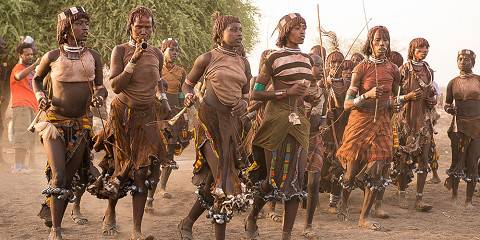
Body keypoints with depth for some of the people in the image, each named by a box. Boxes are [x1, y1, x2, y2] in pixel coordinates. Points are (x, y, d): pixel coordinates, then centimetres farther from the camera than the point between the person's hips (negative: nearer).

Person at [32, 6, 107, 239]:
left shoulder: (93, 56, 0)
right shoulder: (52, 57, -5)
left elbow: (99, 85, 11)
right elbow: (36, 79, 13)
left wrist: (99, 95, -12)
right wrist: (40, 96, -5)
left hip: (81, 123, 3)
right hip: (55, 121, -3)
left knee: (70, 177, 8)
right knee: (58, 176, -14)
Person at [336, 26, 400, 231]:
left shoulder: (393, 70, 3)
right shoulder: (361, 68, -9)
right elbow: (347, 104, -12)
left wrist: (391, 103, 8)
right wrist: (367, 95, -24)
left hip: (382, 123, 3)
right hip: (360, 121, -3)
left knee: (377, 172, -3)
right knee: (352, 170, 1)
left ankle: (364, 217, 10)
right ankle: (344, 201, 34)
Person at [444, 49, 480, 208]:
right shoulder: (453, 83, 8)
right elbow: (447, 104, 16)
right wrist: (449, 109, -6)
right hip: (458, 125, 2)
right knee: (457, 161, 1)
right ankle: (454, 194, 14)